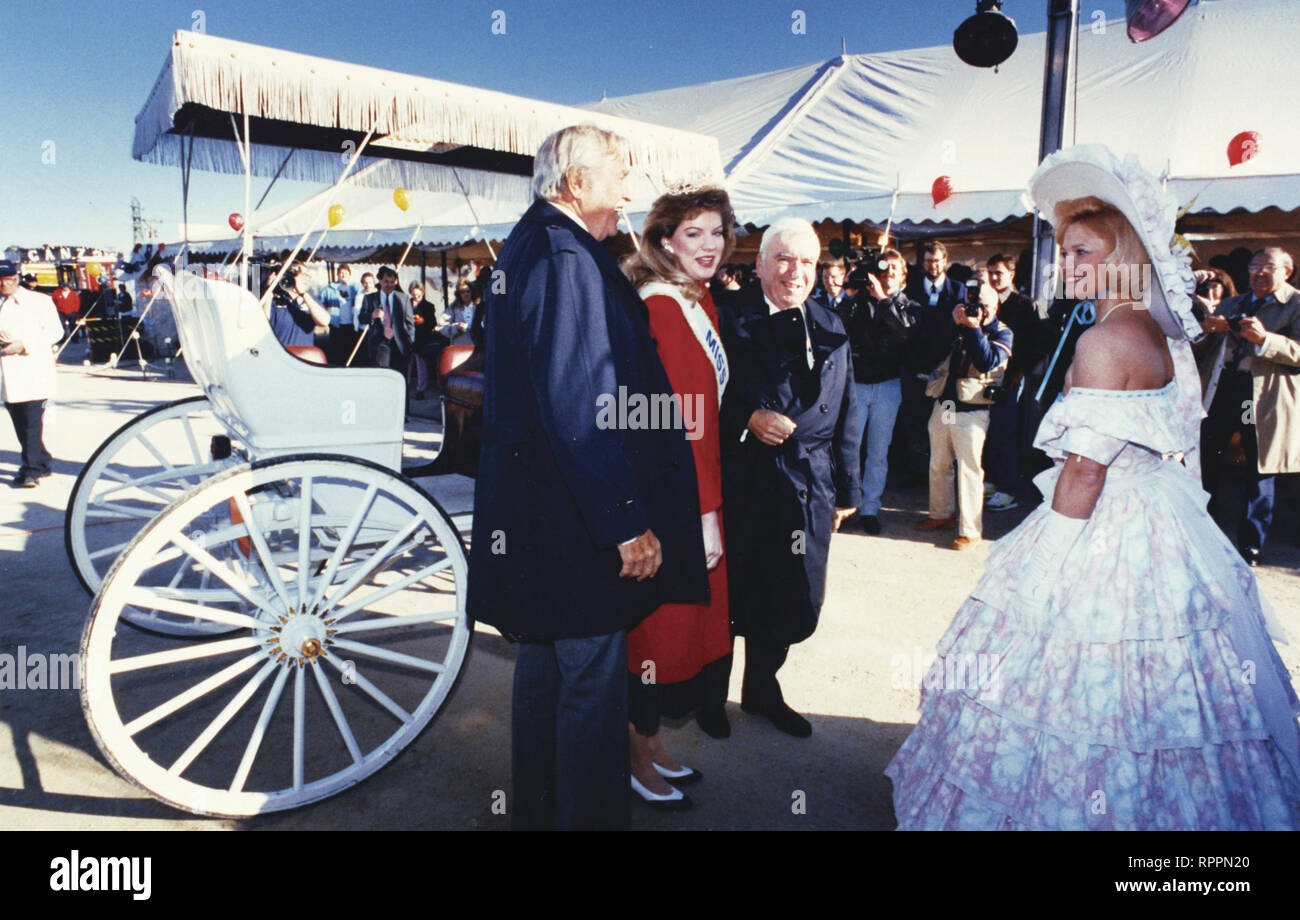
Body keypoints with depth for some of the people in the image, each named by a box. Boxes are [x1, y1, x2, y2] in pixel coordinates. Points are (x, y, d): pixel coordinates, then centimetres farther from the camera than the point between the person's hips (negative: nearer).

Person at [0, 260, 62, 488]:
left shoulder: (38, 301, 2)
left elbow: (55, 331, -3)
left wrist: (24, 345, -14)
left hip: (33, 372, -5)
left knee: (32, 423, -9)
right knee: (20, 424, 9)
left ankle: (32, 470, -7)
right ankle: (41, 463, 20)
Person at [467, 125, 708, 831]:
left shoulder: (526, 247, 15)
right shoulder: (566, 260, -18)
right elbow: (580, 410, -26)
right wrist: (628, 523, -23)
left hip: (528, 502, 11)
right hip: (571, 518, -11)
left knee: (543, 663, 22)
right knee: (594, 680, 2)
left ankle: (534, 808, 39)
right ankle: (587, 814, 17)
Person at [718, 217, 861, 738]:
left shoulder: (831, 330, 11)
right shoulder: (728, 318, -2)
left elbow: (844, 417, 13)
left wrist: (846, 490, 11)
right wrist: (748, 417, -20)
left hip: (806, 487, 4)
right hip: (739, 481, -4)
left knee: (790, 598, 11)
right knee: (729, 592, 6)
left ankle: (762, 688, 33)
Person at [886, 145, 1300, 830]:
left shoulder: (1107, 340, -18)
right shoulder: (1168, 335, 10)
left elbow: (1084, 469, -19)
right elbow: (1176, 449, 16)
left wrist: (1050, 557, -13)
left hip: (1102, 532, -10)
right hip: (1166, 533, 10)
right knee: (1155, 686, 20)